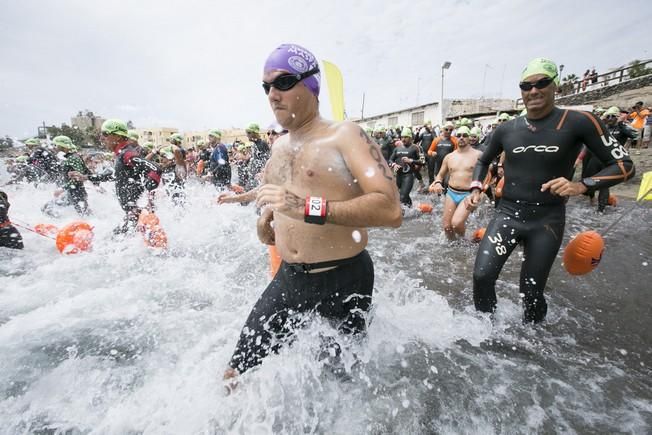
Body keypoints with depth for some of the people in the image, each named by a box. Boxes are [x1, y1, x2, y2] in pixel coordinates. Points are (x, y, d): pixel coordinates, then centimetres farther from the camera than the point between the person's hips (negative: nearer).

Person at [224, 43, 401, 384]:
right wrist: (265, 218, 5)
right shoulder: (279, 145, 10)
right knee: (236, 376, 11)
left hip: (343, 282, -5)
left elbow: (391, 210, -26)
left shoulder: (344, 136, -11)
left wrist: (308, 208, -33)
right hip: (288, 279, 6)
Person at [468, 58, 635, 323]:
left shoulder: (578, 122, -6)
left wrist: (581, 186, -22)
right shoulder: (507, 129, 3)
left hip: (547, 220, -1)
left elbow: (624, 165, -3)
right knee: (482, 276, -13)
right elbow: (483, 161, 20)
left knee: (531, 293, 7)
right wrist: (476, 189, 2)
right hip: (508, 213, 2)